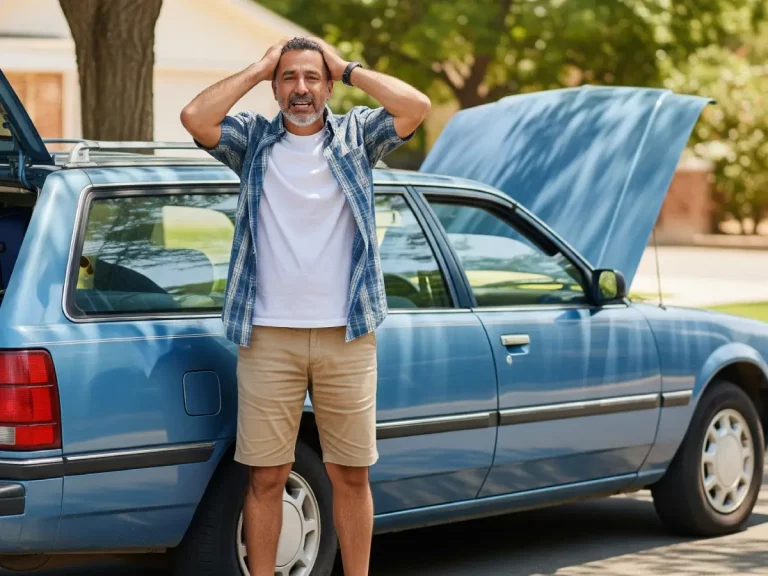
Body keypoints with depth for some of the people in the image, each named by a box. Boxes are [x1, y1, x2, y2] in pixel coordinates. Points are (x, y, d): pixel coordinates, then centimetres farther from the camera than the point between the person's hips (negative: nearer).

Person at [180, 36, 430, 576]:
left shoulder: (356, 135, 7)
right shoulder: (253, 140, 7)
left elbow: (416, 106, -10)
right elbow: (195, 117, -11)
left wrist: (348, 68, -2)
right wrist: (258, 69, -3)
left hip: (346, 335, 0)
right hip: (268, 335, 0)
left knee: (352, 476, 7)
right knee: (266, 477, 2)